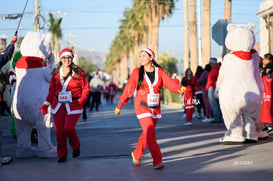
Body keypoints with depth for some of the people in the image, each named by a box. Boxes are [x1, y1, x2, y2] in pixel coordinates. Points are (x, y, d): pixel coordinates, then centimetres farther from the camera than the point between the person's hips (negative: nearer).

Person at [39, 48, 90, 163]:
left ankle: (76, 146, 15)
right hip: (58, 105, 3)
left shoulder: (78, 73, -2)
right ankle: (62, 155, 14)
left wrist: (81, 100, -9)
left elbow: (85, 88, 5)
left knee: (69, 128, -16)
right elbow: (51, 90, 14)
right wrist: (46, 104, 8)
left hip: (73, 105, -3)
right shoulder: (56, 73, 8)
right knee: (59, 131, 0)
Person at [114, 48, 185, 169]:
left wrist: (180, 88, -31)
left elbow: (170, 83, -10)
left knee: (147, 134, 14)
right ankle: (157, 161, -12)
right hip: (142, 106, -3)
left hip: (155, 108, 3)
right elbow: (128, 90, 4)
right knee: (150, 133, -15)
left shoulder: (159, 72, 3)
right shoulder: (137, 72, -1)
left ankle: (136, 155, 35)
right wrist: (119, 106, 8)